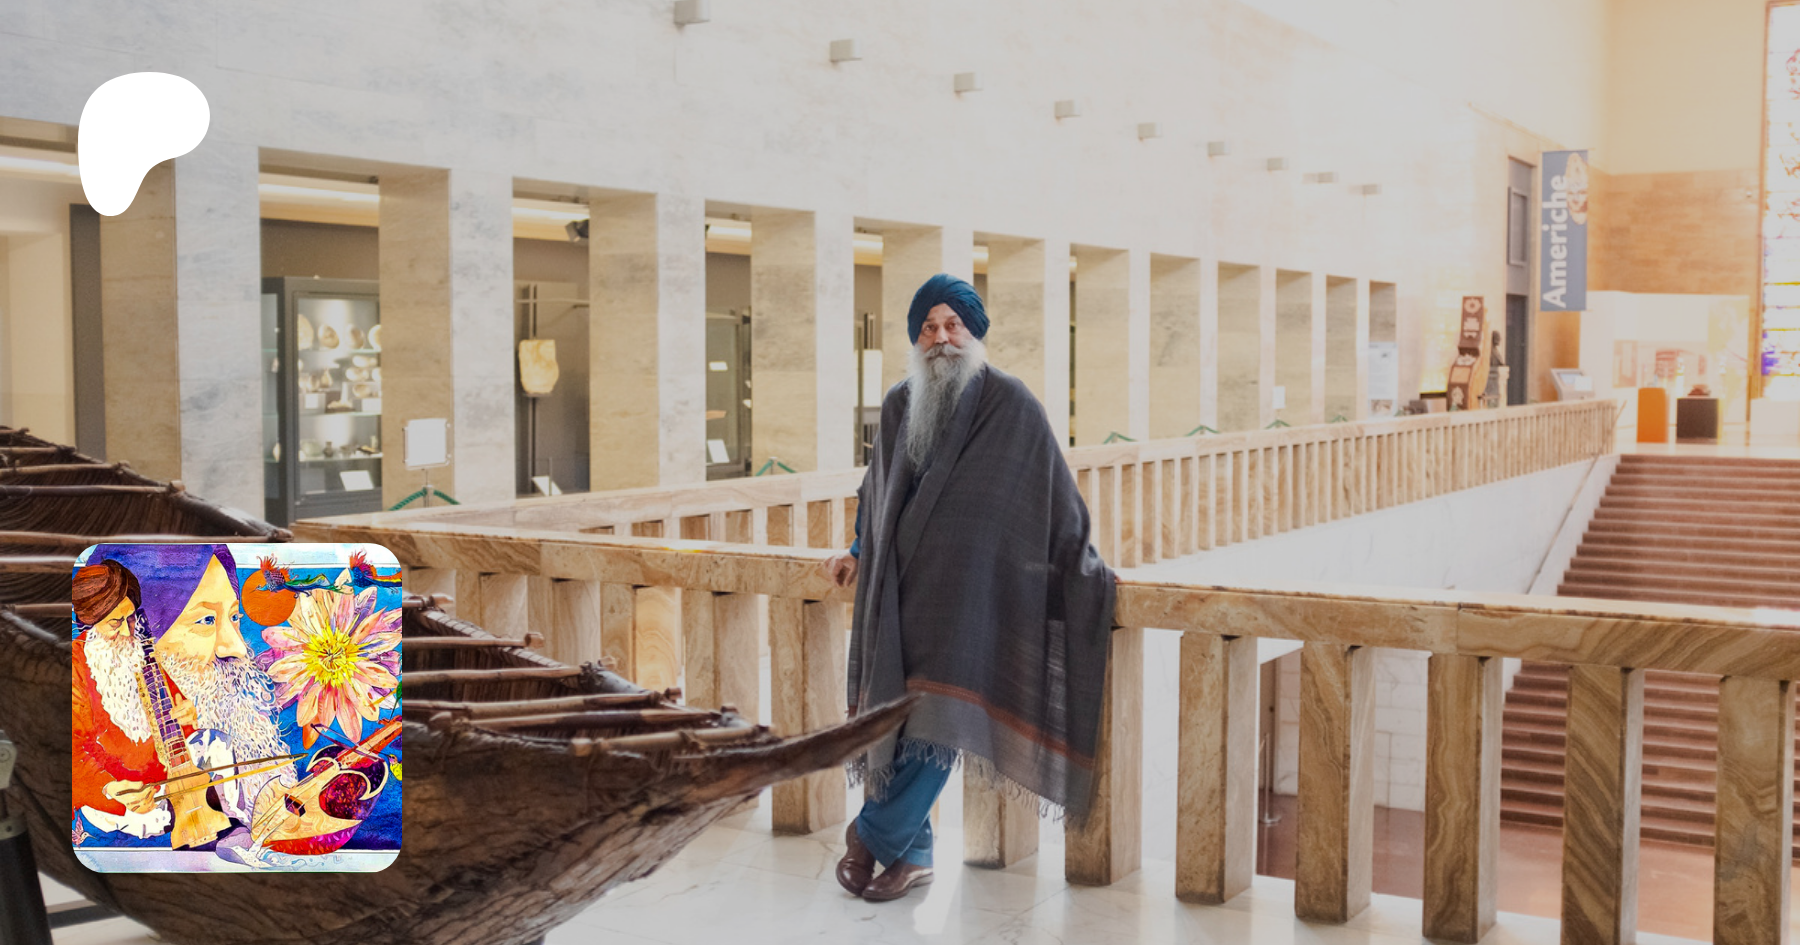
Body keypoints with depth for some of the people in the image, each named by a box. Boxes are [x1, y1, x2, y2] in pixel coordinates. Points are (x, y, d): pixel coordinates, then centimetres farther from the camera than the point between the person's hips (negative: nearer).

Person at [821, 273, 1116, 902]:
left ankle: (872, 836, 7)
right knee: (894, 717, 3)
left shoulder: (1010, 404, -5)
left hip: (965, 591, -4)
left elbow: (1054, 495, 1)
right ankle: (911, 854, 18)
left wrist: (1083, 566, 1)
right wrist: (859, 552, 19)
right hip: (899, 590, 5)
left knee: (938, 716, -11)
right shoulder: (899, 406, 10)